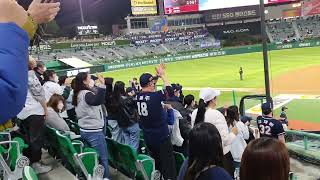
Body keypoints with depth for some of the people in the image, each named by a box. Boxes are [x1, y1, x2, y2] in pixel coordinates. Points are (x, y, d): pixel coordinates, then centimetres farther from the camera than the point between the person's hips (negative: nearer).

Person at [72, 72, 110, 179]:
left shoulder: (79, 94, 12)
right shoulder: (86, 94, -17)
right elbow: (97, 101, -38)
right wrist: (102, 85, -44)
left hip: (85, 130, 10)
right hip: (94, 131, -10)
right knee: (103, 158, -4)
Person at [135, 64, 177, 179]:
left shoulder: (138, 97, -4)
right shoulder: (155, 96, -23)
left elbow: (149, 90, 15)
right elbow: (169, 90, -10)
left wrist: (157, 76, 14)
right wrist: (162, 75, 0)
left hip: (148, 137, 7)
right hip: (161, 136, -7)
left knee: (155, 163, 22)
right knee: (168, 164, 4)